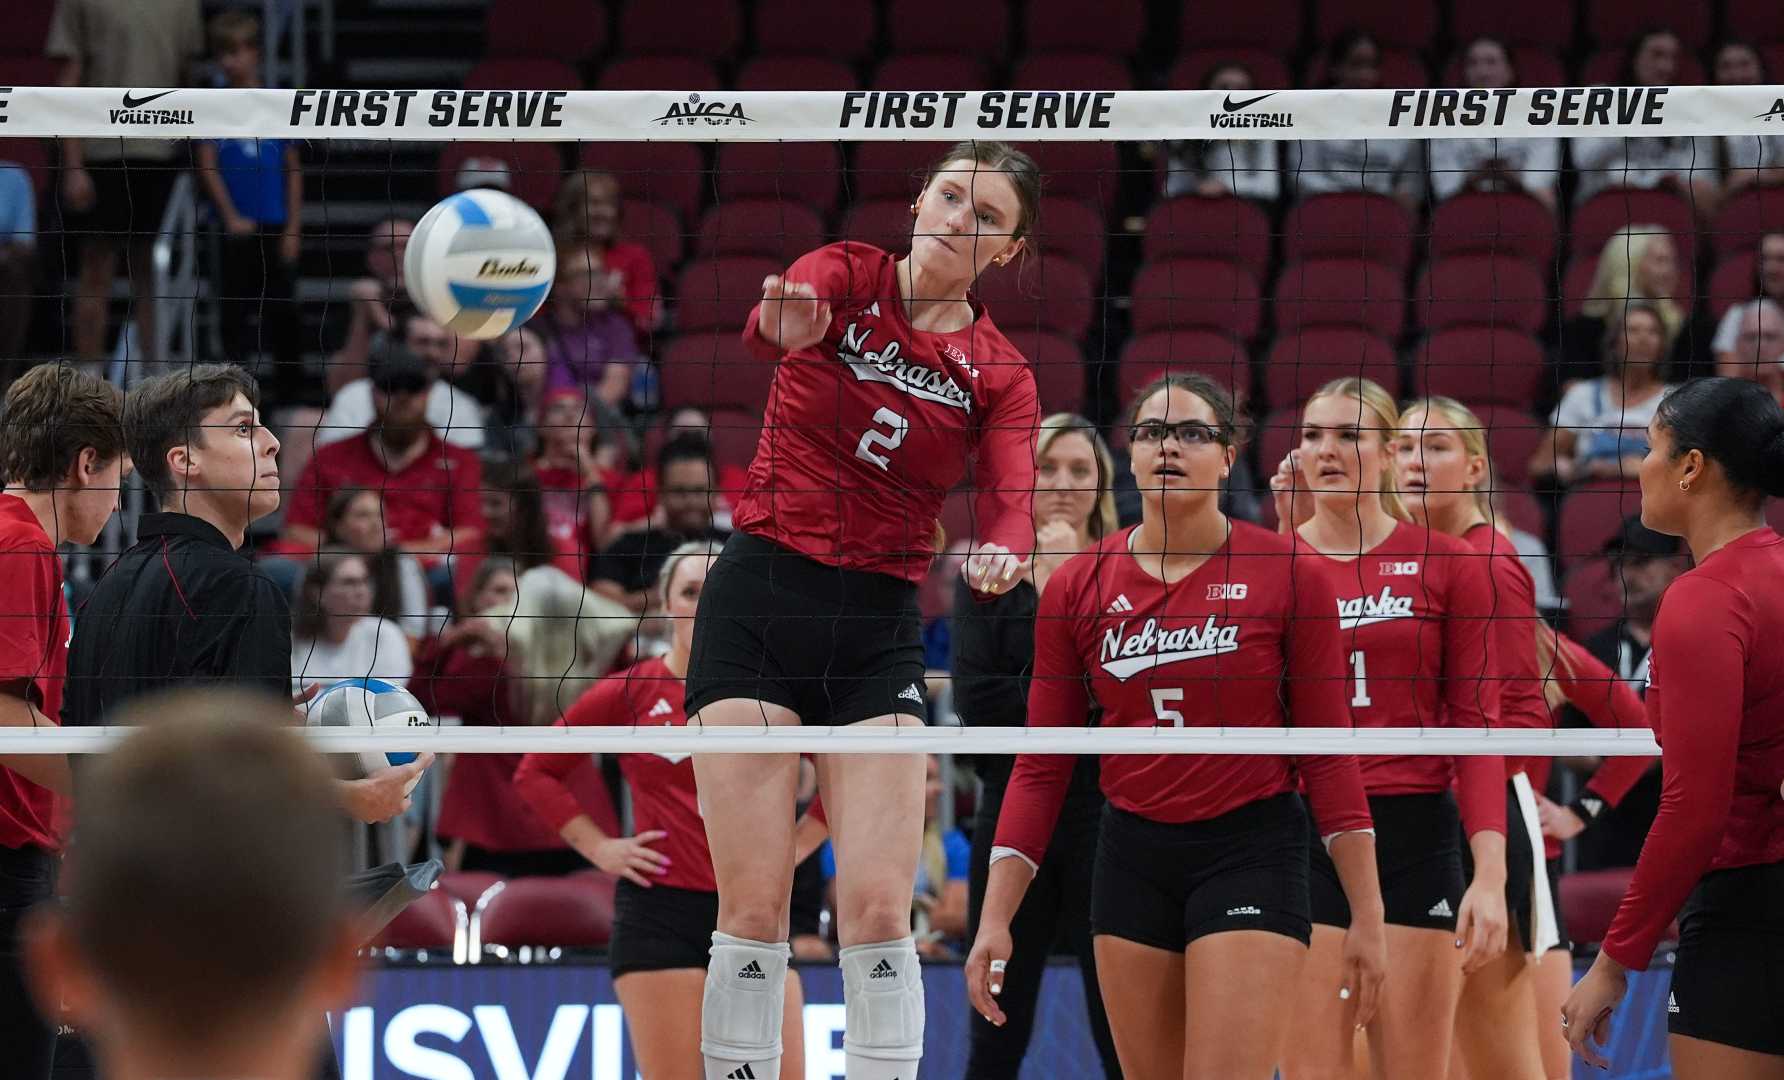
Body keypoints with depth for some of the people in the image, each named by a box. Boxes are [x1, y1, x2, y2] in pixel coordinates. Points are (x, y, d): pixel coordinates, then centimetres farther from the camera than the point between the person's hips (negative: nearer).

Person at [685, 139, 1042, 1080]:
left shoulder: (1000, 375, 7)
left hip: (879, 631, 2)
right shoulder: (847, 276, 0)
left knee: (878, 910, -7)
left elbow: (1011, 498, -11)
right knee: (753, 910, -7)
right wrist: (781, 324, -50)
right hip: (755, 604, -2)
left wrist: (1003, 551, -35)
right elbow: (783, 313, -25)